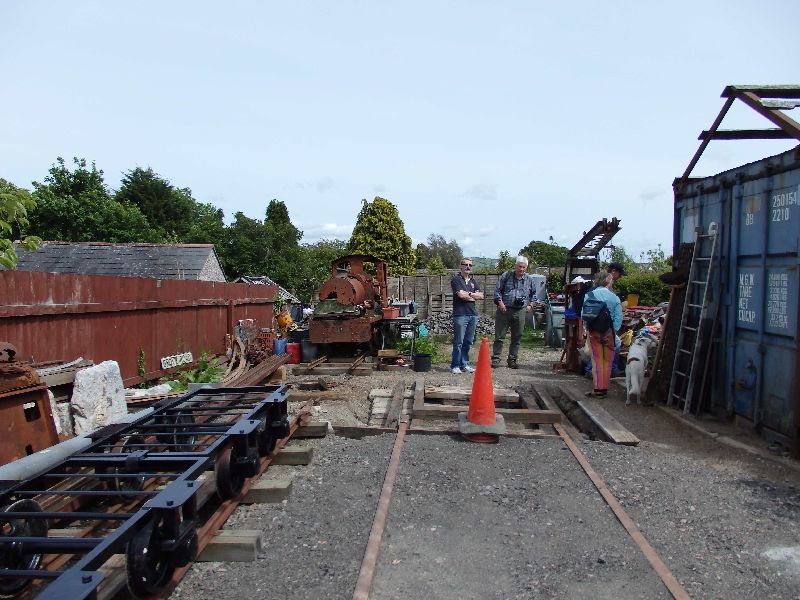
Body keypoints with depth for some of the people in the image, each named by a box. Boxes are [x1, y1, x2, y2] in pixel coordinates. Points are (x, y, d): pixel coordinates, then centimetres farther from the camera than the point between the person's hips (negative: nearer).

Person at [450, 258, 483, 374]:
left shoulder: (473, 281, 19)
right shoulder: (456, 280, -1)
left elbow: (481, 296, 9)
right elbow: (461, 295, -15)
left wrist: (469, 294, -6)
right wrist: (474, 297, 0)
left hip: (473, 314, 6)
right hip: (460, 314, -6)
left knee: (468, 342, 9)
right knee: (458, 342, -4)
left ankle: (464, 364, 17)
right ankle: (455, 365, 2)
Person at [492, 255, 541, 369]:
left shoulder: (530, 279, 10)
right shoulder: (506, 276, 2)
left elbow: (534, 294, 22)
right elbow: (497, 290, 4)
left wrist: (531, 305, 9)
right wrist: (500, 302, -8)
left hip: (520, 312, 3)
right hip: (504, 310, -2)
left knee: (517, 338, 7)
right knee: (499, 336, -2)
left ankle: (512, 360, 16)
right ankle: (495, 358, 5)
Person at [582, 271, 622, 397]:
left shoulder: (589, 296, -3)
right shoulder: (614, 297, -5)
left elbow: (583, 315, -3)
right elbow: (618, 318, -8)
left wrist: (588, 329, 6)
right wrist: (614, 331, -2)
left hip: (593, 332, 1)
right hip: (609, 332, 0)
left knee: (596, 361, 6)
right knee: (607, 361, 10)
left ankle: (598, 389, 5)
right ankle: (604, 389, 16)